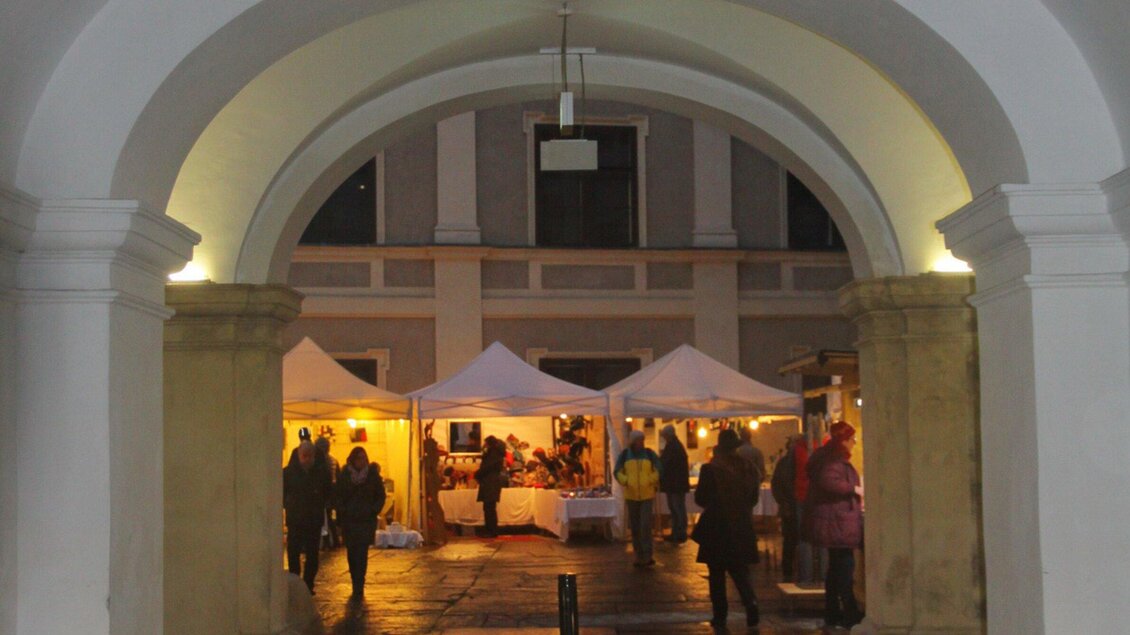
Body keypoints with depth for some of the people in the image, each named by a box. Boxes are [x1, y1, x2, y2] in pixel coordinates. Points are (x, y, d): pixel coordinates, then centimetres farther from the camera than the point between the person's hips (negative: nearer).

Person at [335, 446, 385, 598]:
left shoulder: (373, 475, 3)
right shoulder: (344, 476, 4)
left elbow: (381, 496, 8)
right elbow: (339, 497, 6)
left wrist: (373, 511, -4)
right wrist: (341, 514, -4)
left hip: (367, 520, -1)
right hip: (349, 520, 1)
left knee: (361, 553, -11)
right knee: (352, 553, 2)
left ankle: (358, 586, -11)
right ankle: (358, 585, 15)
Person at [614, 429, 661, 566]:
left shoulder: (649, 454, 3)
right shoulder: (624, 455, 4)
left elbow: (658, 471, 7)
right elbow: (618, 472, 6)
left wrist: (651, 481, -8)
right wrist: (625, 482, -11)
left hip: (647, 495, -2)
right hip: (631, 495, 2)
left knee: (646, 525, -11)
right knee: (635, 527, 5)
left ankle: (647, 556, -9)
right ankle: (639, 556, 13)